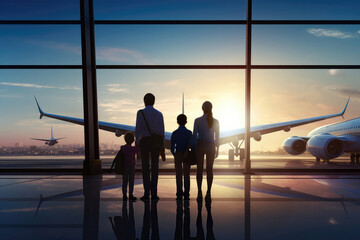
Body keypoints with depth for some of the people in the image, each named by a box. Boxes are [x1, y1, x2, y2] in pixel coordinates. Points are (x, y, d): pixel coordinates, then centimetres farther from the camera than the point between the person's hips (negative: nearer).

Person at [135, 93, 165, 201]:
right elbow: (162, 131, 5)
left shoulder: (140, 113, -2)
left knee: (145, 167, 2)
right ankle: (154, 193, 3)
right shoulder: (159, 114, 7)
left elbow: (138, 129, -6)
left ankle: (146, 193, 1)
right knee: (155, 167, 5)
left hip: (144, 141, -2)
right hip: (156, 142, 2)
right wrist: (162, 145, 11)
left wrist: (137, 142, 3)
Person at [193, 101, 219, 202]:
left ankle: (199, 193, 3)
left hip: (200, 145, -1)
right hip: (211, 146, 2)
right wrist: (217, 149, 12)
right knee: (209, 169, 7)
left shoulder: (198, 120, -6)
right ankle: (208, 193, 7)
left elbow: (194, 136, -5)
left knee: (199, 169, 6)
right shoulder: (215, 121, 0)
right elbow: (217, 137, 3)